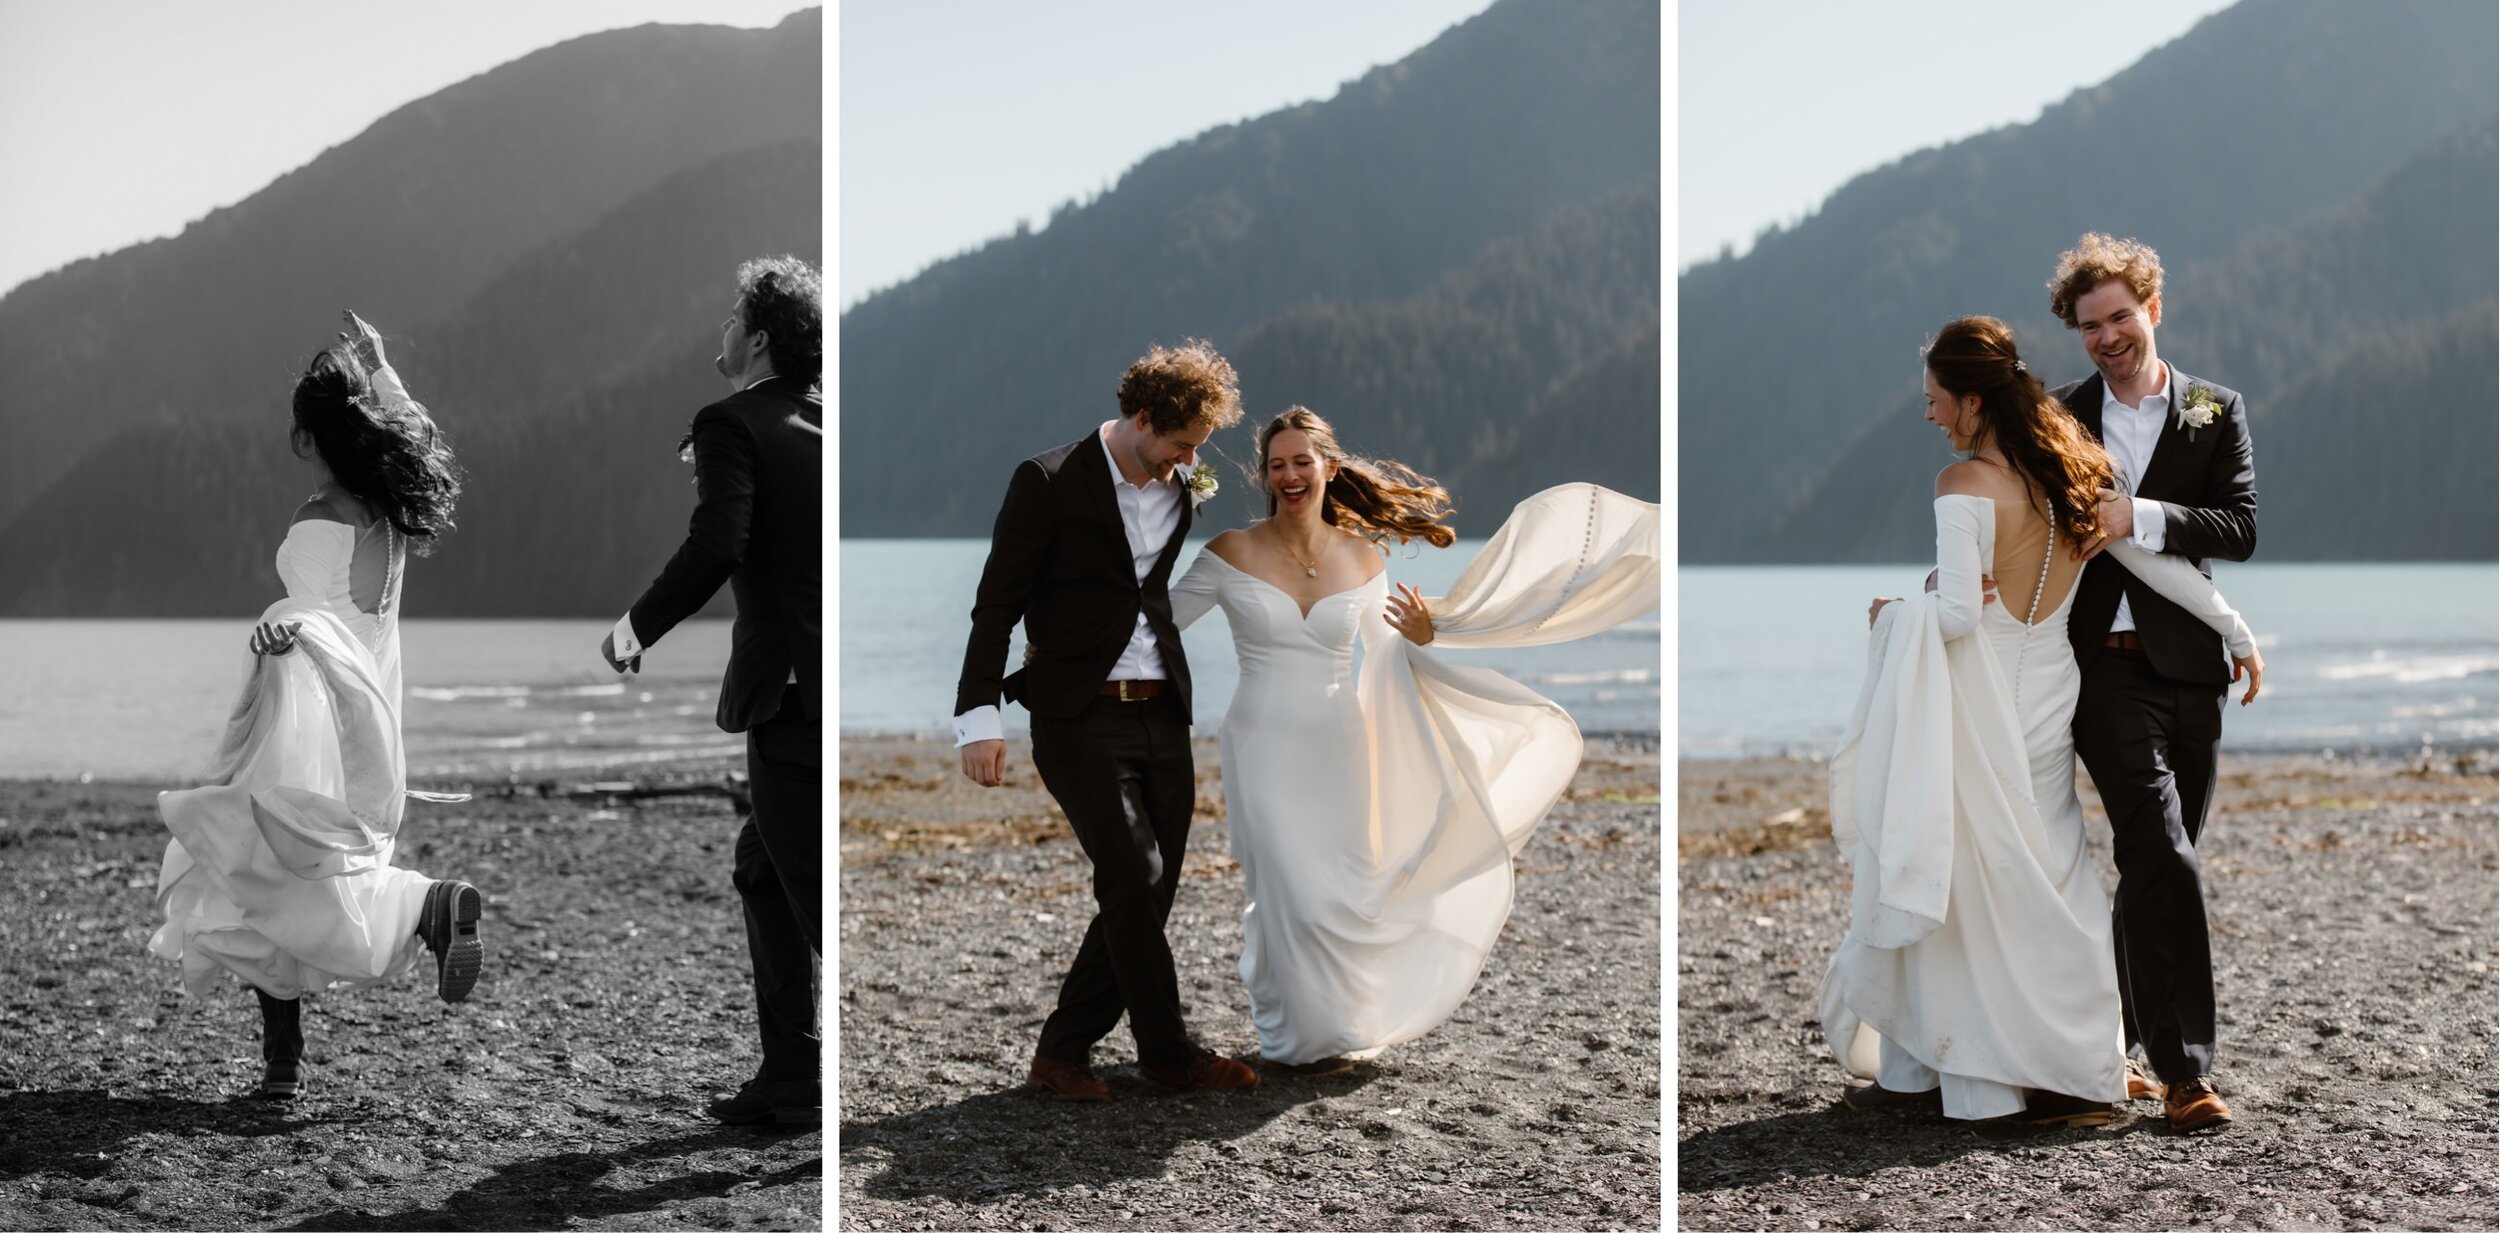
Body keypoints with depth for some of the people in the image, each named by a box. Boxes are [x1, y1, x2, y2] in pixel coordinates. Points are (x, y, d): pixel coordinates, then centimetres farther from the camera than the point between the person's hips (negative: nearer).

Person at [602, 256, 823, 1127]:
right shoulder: (830, 426, 15)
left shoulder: (732, 426, -6)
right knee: (764, 874, 20)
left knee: (824, 896, -5)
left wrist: (639, 625, -6)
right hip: (850, 687, 8)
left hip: (794, 695, -8)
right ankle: (790, 1080, 23)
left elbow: (715, 548, -18)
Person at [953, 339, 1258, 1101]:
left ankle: (1063, 1053, 15)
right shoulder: (1048, 483, -7)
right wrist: (980, 718, -14)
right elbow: (996, 606, -8)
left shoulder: (1184, 489, 11)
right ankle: (1168, 1052, 0)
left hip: (1162, 719, 6)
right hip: (1080, 719, -6)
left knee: (1145, 896, 4)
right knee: (1133, 878, -14)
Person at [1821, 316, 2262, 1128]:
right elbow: (2159, 563, 7)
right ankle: (2077, 1070, 16)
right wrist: (2238, 631, 18)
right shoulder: (2073, 474, 3)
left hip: (1977, 714, -6)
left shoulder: (1965, 488, -17)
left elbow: (1958, 612, -23)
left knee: (1959, 884, 4)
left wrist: (1891, 614, -3)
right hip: (2046, 705, 6)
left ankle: (1921, 1069, 13)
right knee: (2044, 884, 13)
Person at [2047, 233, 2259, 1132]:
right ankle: (2183, 1067, -15)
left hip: (2188, 667, 2)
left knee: (2151, 868, 11)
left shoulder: (2216, 412, 8)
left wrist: (2139, 518, -16)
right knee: (2163, 860, -15)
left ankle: (2112, 1046, 26)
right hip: (2104, 663, -2)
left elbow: (2241, 528, -3)